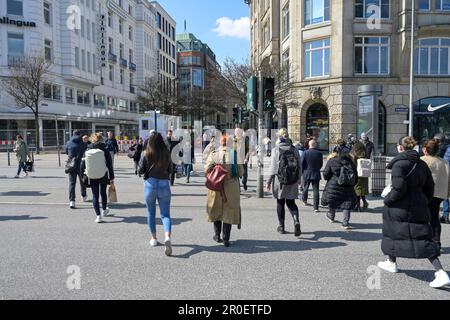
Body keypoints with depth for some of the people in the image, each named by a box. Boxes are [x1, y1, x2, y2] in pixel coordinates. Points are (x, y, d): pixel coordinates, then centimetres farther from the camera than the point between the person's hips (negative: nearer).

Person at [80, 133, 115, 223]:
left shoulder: (87, 151, -2)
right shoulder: (105, 150, -8)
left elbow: (82, 165, 1)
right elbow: (110, 165, -9)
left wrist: (83, 175, 14)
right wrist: (112, 178, -5)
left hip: (92, 177, 0)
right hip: (103, 176, 0)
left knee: (95, 196, 7)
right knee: (103, 193, 20)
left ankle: (98, 215, 1)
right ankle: (104, 210, 39)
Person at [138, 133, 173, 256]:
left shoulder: (146, 153, -4)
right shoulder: (167, 153, 1)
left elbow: (140, 171, -3)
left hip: (150, 183, 0)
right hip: (164, 184, 1)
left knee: (151, 213, 17)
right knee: (165, 214, 1)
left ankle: (154, 238, 25)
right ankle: (167, 237, -21)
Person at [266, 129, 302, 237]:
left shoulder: (276, 150, -8)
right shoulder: (294, 150, 2)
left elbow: (273, 168, -8)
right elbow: (299, 165, 5)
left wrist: (268, 182, -2)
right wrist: (299, 178, 20)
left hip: (280, 180, -2)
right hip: (292, 182, 2)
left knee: (280, 203, 11)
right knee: (291, 203, 11)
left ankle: (281, 227, 19)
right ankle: (296, 221, -13)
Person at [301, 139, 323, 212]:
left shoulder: (306, 152, -9)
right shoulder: (319, 153, -4)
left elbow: (302, 163, -6)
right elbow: (321, 164, 4)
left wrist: (302, 172, 8)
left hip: (306, 173, 0)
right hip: (316, 174, 0)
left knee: (305, 188, 20)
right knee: (315, 190, 0)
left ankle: (304, 200, 41)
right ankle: (316, 207, -4)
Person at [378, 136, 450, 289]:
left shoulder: (399, 164, -15)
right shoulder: (422, 164, 7)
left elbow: (398, 188, -21)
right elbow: (429, 187, 12)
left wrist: (387, 199, -6)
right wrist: (424, 202, 22)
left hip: (400, 208, -6)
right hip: (419, 207, 6)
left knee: (393, 232, 15)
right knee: (423, 237, 5)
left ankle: (391, 263, 31)